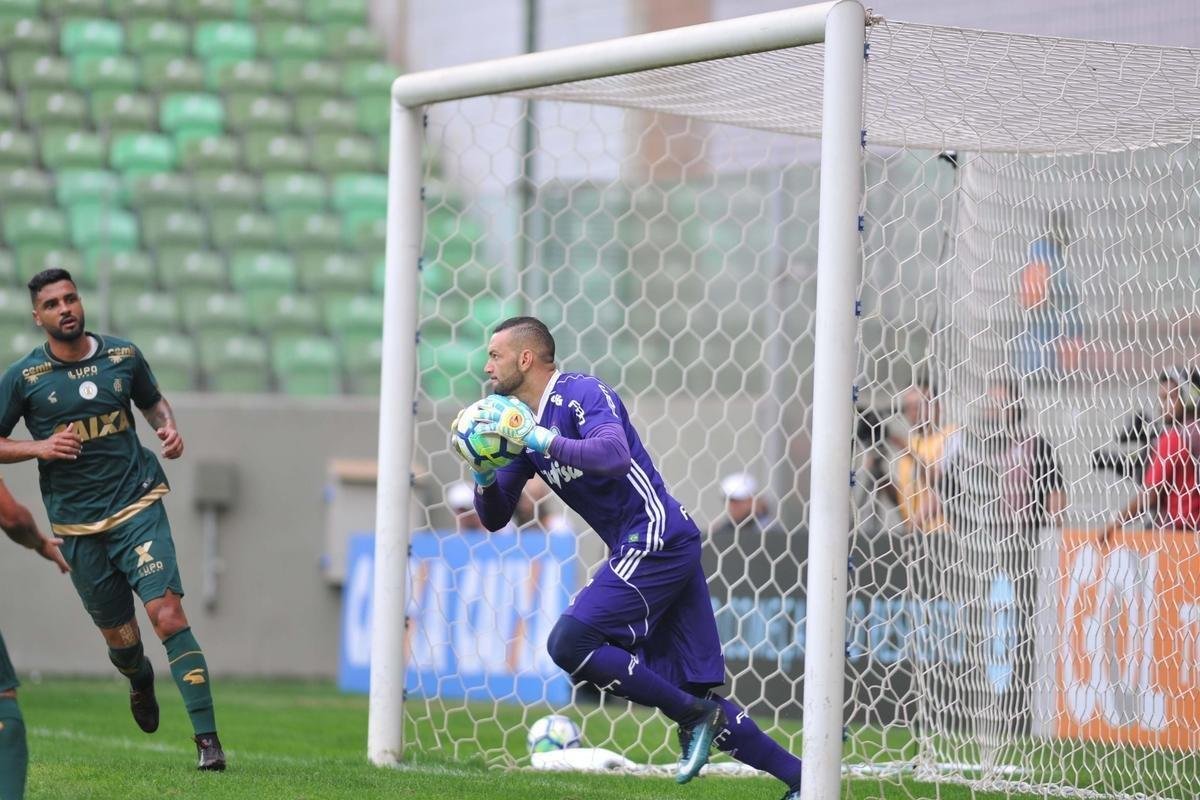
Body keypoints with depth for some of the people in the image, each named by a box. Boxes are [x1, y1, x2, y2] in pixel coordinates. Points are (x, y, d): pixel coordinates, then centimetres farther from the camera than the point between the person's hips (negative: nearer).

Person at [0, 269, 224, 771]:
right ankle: (139, 679, 48)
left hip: (137, 507, 0)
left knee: (167, 614, -18)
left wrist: (169, 429, 1)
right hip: (76, 525, 0)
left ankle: (207, 737, -19)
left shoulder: (123, 356, 4)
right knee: (119, 636, 9)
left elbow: (153, 400, 22)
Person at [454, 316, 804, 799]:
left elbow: (615, 456, -30)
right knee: (692, 694, 6)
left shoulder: (581, 393, -10)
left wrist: (538, 439, -26)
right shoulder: (521, 420, 15)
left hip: (656, 540, -9)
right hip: (640, 551, 9)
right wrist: (483, 473, -3)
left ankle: (692, 716, -8)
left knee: (569, 643, -18)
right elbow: (495, 518, 17)